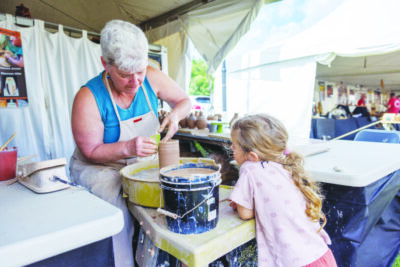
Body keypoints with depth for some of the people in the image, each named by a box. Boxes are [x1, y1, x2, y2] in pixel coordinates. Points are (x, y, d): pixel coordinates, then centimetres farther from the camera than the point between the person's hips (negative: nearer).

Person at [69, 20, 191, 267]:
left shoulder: (150, 78, -11)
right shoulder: (89, 98, -21)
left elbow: (184, 100, 4)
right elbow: (91, 152, -15)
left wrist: (175, 115, -19)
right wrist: (127, 148, -33)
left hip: (141, 163, 4)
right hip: (99, 167, -3)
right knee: (116, 213, -30)